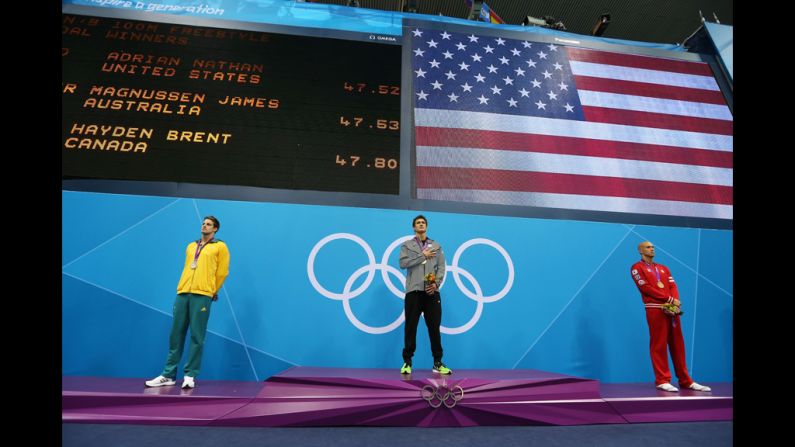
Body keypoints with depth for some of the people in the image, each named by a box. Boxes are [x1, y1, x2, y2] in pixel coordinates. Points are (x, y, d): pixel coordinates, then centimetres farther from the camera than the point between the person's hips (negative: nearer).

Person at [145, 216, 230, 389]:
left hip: (202, 295, -5)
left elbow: (222, 272, 3)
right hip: (182, 293, 5)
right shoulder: (191, 246, 21)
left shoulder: (220, 246, 4)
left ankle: (190, 375, 6)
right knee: (176, 335, 7)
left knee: (196, 336, -2)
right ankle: (168, 375, 15)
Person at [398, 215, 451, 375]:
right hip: (414, 291, -1)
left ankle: (437, 363, 14)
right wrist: (422, 256, -9)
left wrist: (436, 284, -10)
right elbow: (403, 263, -8)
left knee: (434, 327, 4)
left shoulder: (436, 246, 14)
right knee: (410, 327, 3)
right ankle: (407, 362, 14)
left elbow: (441, 267, 6)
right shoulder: (407, 245, 9)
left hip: (432, 292, 1)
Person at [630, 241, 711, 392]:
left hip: (672, 309, 6)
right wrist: (670, 299, -12)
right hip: (655, 310, -6)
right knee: (659, 345, -4)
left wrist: (675, 304, -9)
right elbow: (645, 287, -10)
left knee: (678, 345, 9)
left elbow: (673, 286, 9)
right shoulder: (637, 268, 1)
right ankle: (662, 380, 0)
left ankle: (685, 380, 17)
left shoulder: (663, 268, 21)